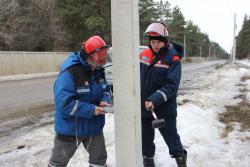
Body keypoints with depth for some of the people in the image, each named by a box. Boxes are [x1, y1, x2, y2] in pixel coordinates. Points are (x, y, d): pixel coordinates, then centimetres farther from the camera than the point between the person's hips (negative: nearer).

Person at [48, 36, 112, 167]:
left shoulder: (98, 70, -2)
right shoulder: (69, 72, -27)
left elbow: (105, 89, 11)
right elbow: (64, 103, -31)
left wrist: (104, 101, -12)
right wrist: (91, 110, -27)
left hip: (94, 126, 6)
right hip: (70, 127, -6)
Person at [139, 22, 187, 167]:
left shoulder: (173, 59, -15)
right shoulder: (144, 54, 1)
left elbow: (171, 86, -22)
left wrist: (155, 100, -31)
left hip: (165, 107, -5)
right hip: (144, 105, 5)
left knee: (170, 135, 10)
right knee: (146, 136, 18)